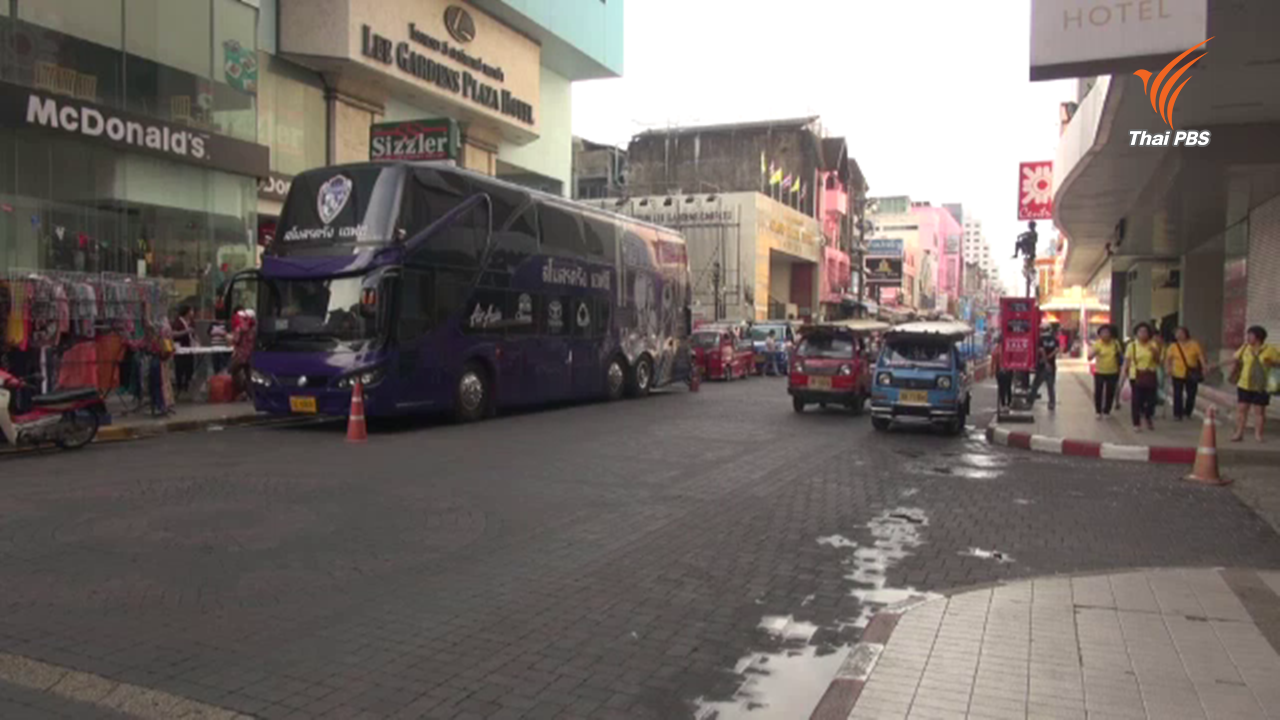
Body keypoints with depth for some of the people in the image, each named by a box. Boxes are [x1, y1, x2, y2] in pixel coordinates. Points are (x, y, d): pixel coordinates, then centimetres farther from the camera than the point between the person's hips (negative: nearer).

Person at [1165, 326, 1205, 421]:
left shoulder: (1194, 345, 1)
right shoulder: (1173, 347, 0)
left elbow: (1201, 356, 0)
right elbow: (1168, 358, -1)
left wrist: (1204, 368, -10)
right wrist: (1167, 368, -14)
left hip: (1192, 375, 1)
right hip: (1178, 374, -1)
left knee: (1191, 395, 6)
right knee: (1177, 395, -3)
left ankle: (1187, 413, 22)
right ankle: (1177, 414, 4)